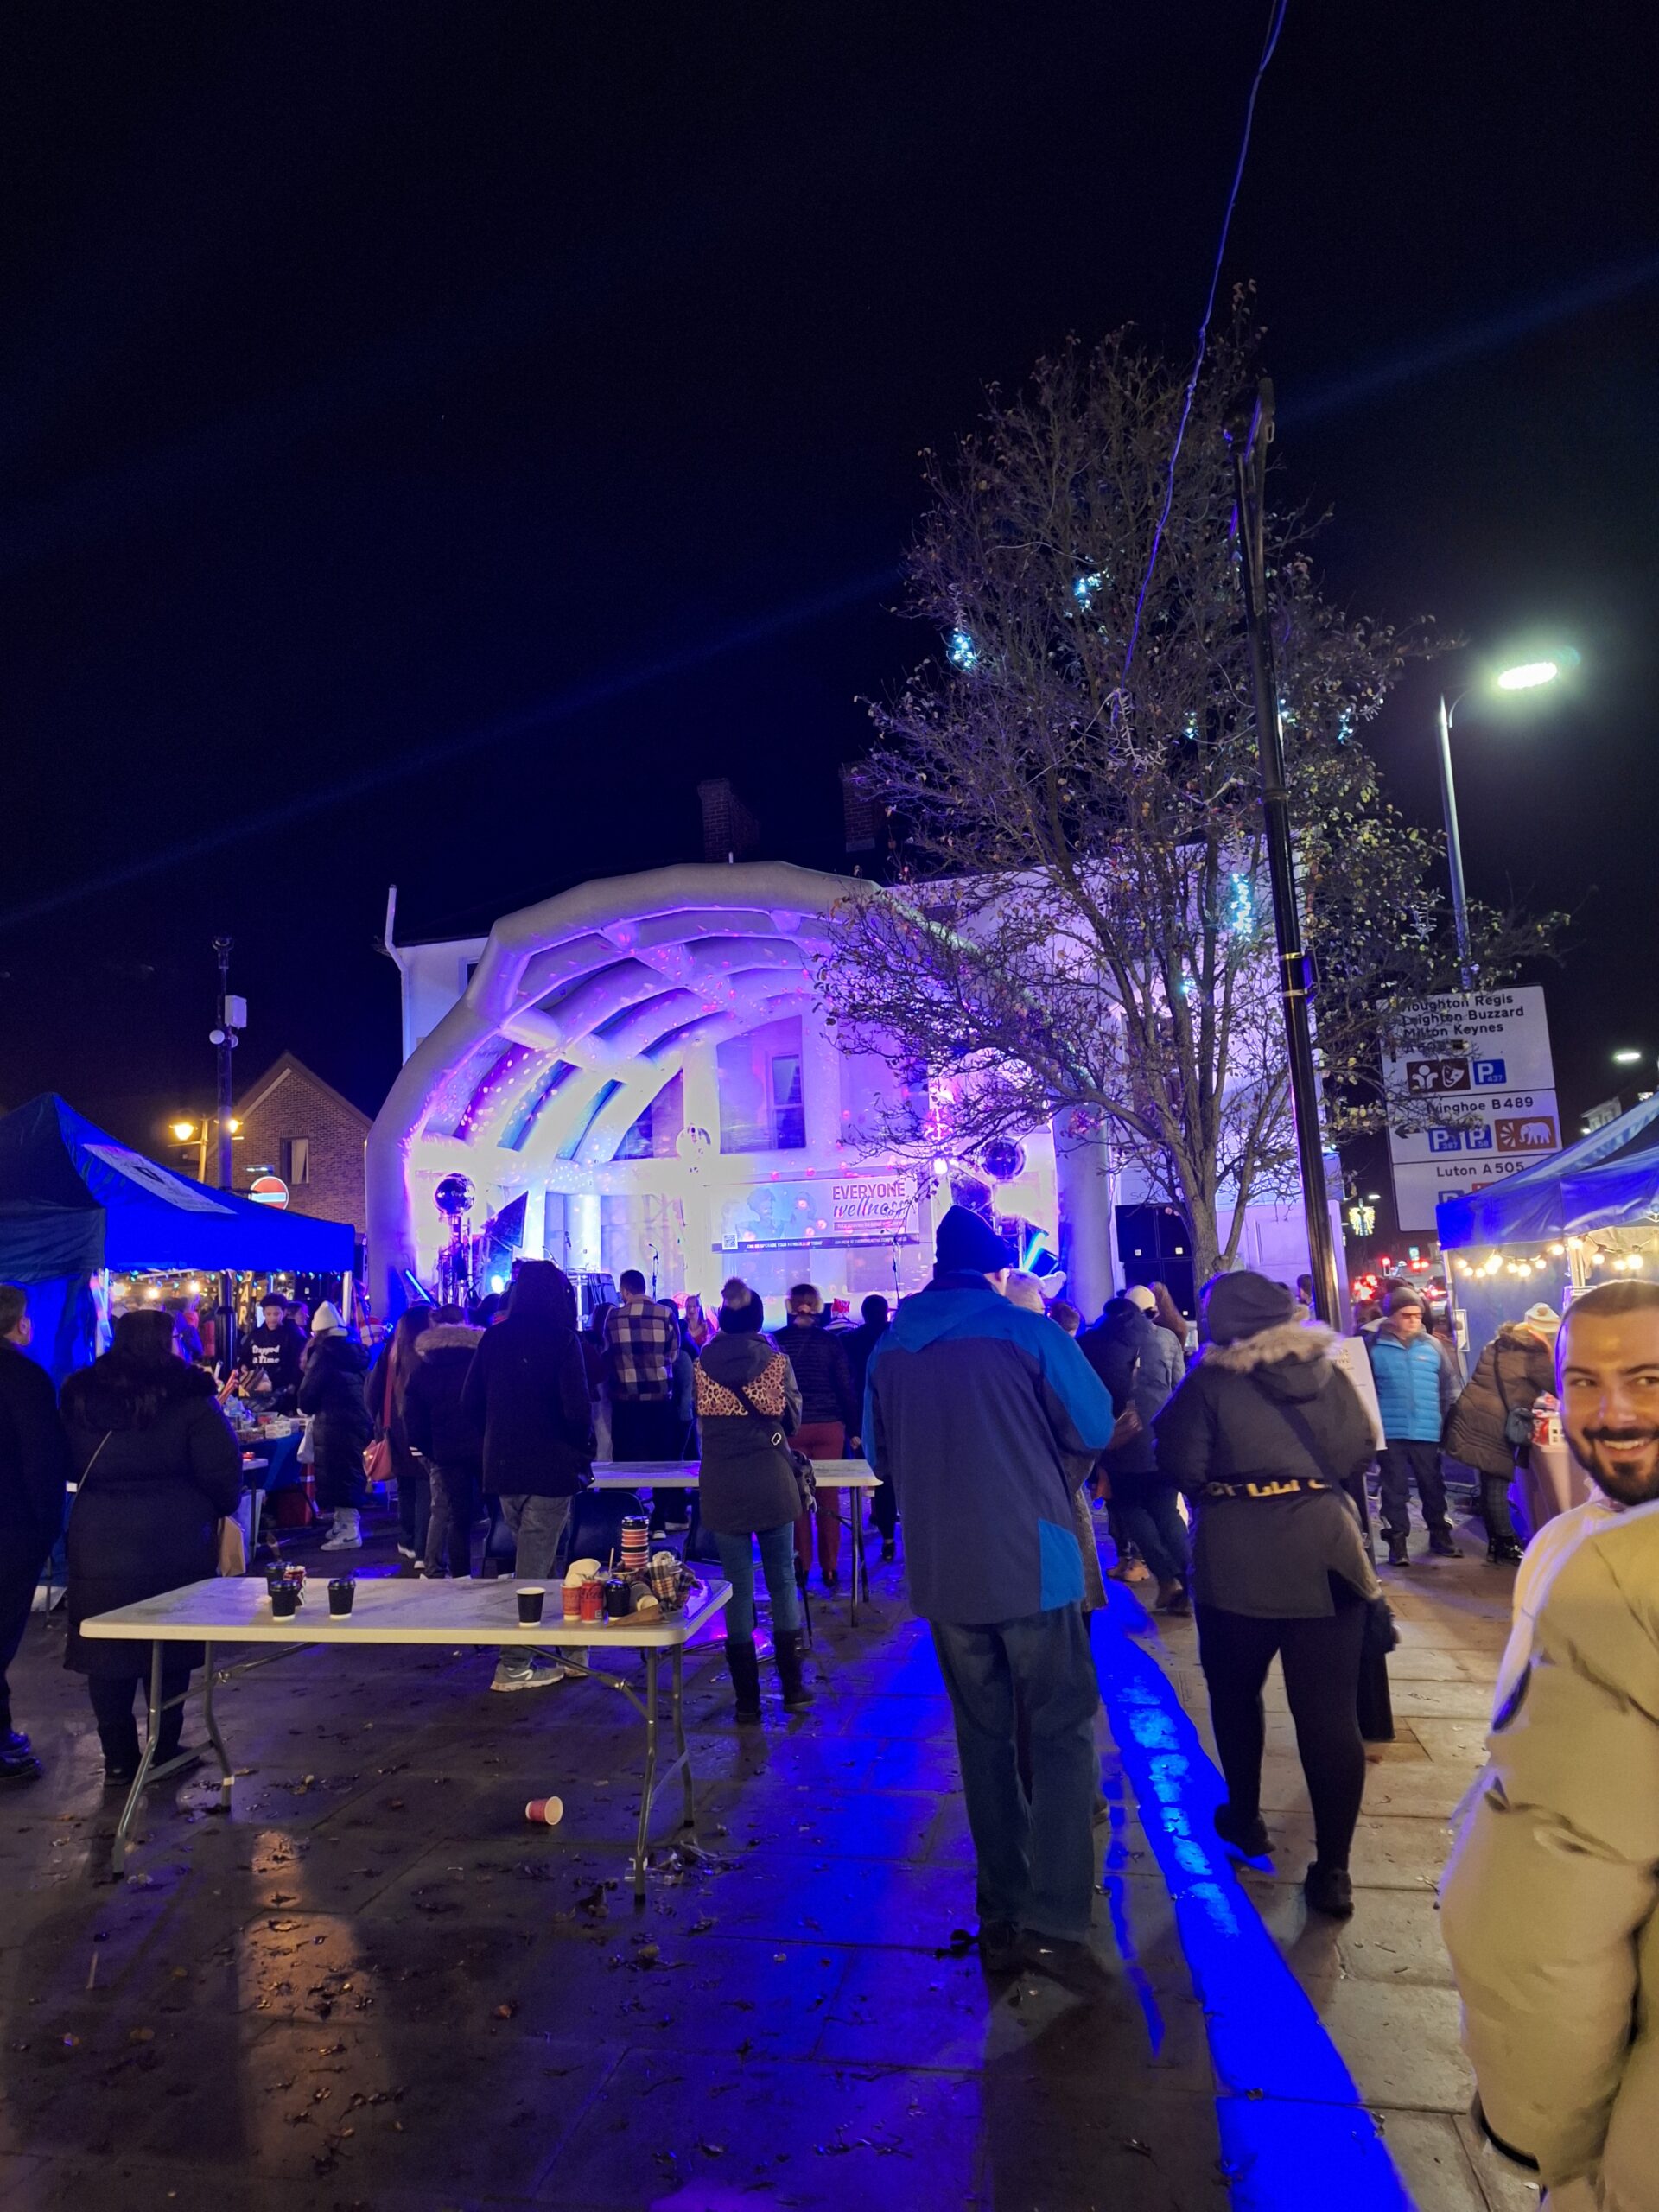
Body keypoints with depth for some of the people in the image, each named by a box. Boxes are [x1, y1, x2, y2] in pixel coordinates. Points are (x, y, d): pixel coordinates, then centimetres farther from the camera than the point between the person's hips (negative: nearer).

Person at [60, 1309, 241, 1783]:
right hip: (174, 1543, -3)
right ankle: (165, 1751, 19)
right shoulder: (186, 1395, -10)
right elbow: (222, 1468, -11)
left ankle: (118, 1759, 18)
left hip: (98, 1543, 3)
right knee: (169, 1648, 11)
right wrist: (221, 1509, 7)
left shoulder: (80, 1395, 3)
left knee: (106, 1651, 12)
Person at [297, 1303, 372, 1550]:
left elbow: (307, 1394, -12)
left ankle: (349, 1531, 1)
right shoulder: (353, 1351, 13)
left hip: (335, 1426, -8)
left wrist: (308, 1408, 9)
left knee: (338, 1477, -1)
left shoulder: (324, 1354, -10)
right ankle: (346, 1524, 25)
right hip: (358, 1421, 8)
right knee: (350, 1474, 16)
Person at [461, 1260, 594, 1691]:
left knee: (529, 1558, 22)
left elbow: (470, 1402, 6)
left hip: (502, 1469, 6)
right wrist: (583, 1449, -1)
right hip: (550, 1469, -6)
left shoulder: (493, 1337, 4)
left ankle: (520, 1651, 30)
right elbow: (577, 1409, -18)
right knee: (533, 1568, 2)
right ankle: (514, 1666, 7)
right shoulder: (562, 1340, -12)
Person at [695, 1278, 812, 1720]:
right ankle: (792, 1687, 16)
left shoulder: (704, 1362, 2)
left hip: (721, 1484, 1)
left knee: (737, 1586, 7)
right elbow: (793, 1418, 4)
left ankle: (747, 1699, 12)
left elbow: (700, 1420, 12)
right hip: (771, 1480, 0)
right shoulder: (775, 1358, -2)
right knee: (782, 1578, 13)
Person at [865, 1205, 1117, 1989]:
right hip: (1030, 1563, -4)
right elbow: (1093, 1429, -3)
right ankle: (1052, 1923, 2)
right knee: (1061, 1733, 8)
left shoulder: (889, 1351, 2)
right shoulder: (1028, 1334, -10)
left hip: (942, 1573, 4)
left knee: (983, 1739, 17)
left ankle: (1002, 1917, 26)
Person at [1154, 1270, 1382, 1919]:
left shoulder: (1209, 1383, -10)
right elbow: (1360, 1450, 5)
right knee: (1330, 1708, 6)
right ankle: (1332, 1869, 8)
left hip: (1239, 1561, -2)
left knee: (1236, 1693, 19)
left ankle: (1244, 1818, 34)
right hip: (1326, 1553, 3)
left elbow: (1183, 1469, -10)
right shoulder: (1327, 1371, 1)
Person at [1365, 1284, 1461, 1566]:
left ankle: (1439, 1535, 30)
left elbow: (1449, 1386, 11)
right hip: (1390, 1432, -2)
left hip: (1426, 1431, 3)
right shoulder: (1375, 1346, -5)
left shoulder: (1432, 1346, 4)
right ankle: (1397, 1541, 13)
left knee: (1432, 1485, 14)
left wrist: (1448, 1420, 6)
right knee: (1395, 1489, 4)